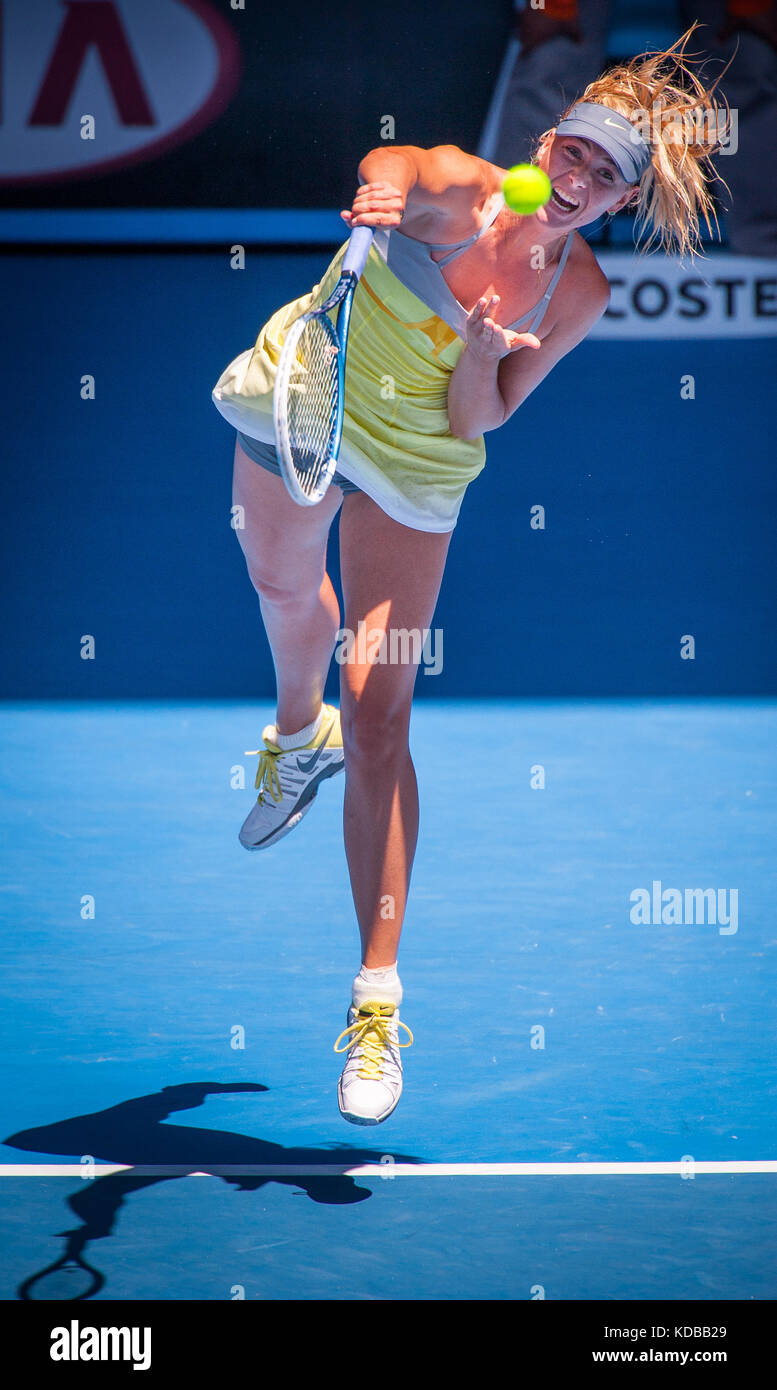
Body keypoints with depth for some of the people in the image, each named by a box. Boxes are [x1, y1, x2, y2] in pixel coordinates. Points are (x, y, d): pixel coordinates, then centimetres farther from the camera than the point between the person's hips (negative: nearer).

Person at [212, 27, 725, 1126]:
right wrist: (383, 191, -73)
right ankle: (298, 734, 67)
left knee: (378, 716, -11)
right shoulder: (460, 194, -24)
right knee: (284, 590, 28)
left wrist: (484, 356, -33)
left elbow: (478, 420, -10)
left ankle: (379, 999, -10)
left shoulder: (579, 291, -16)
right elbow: (397, 168, -49)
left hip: (412, 468, 0)